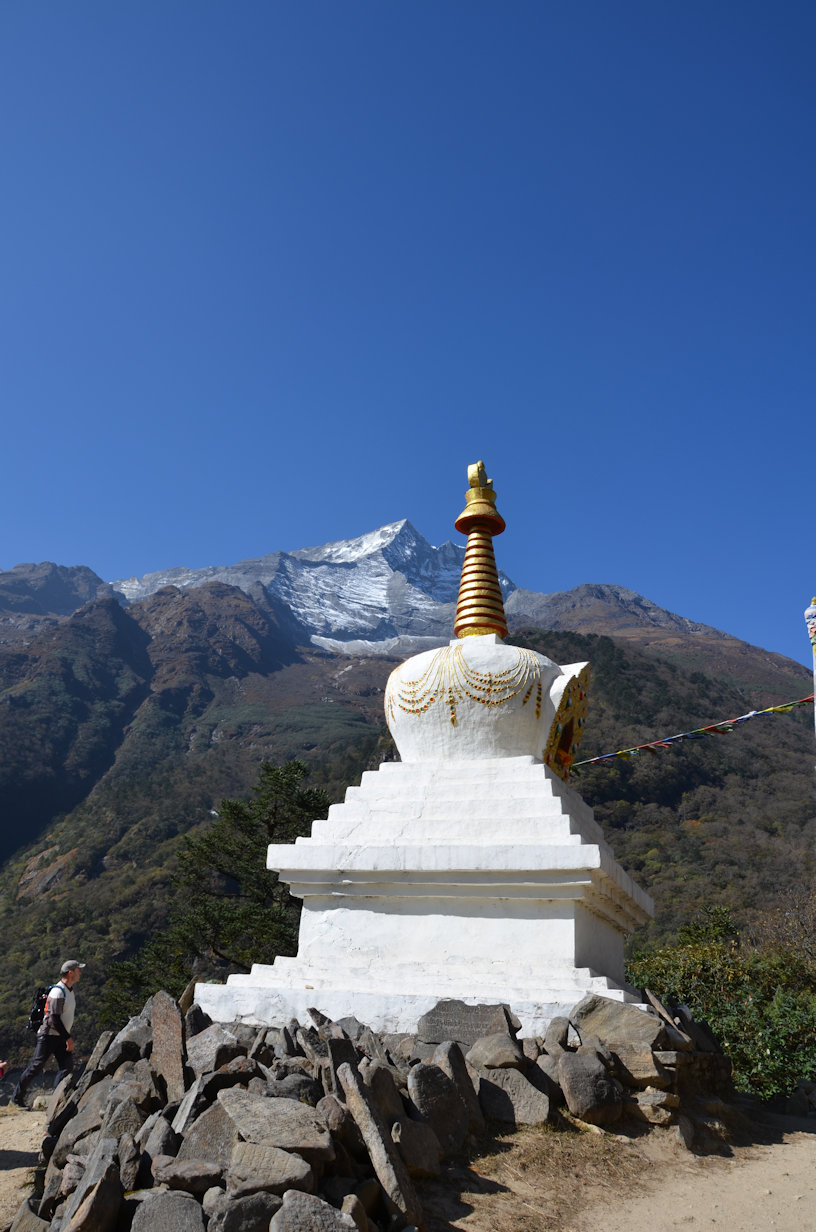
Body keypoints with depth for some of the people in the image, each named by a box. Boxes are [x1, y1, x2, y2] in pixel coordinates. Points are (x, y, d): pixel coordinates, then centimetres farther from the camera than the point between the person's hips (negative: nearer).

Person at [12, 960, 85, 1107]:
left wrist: (68, 1037, 16)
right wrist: (68, 1038, -20)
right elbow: (55, 1019, -23)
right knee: (36, 1066, -1)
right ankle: (17, 1097, 17)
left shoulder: (70, 990, 10)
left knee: (67, 1065, -7)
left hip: (61, 1037, 8)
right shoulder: (58, 992, -20)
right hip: (48, 1036, -8)